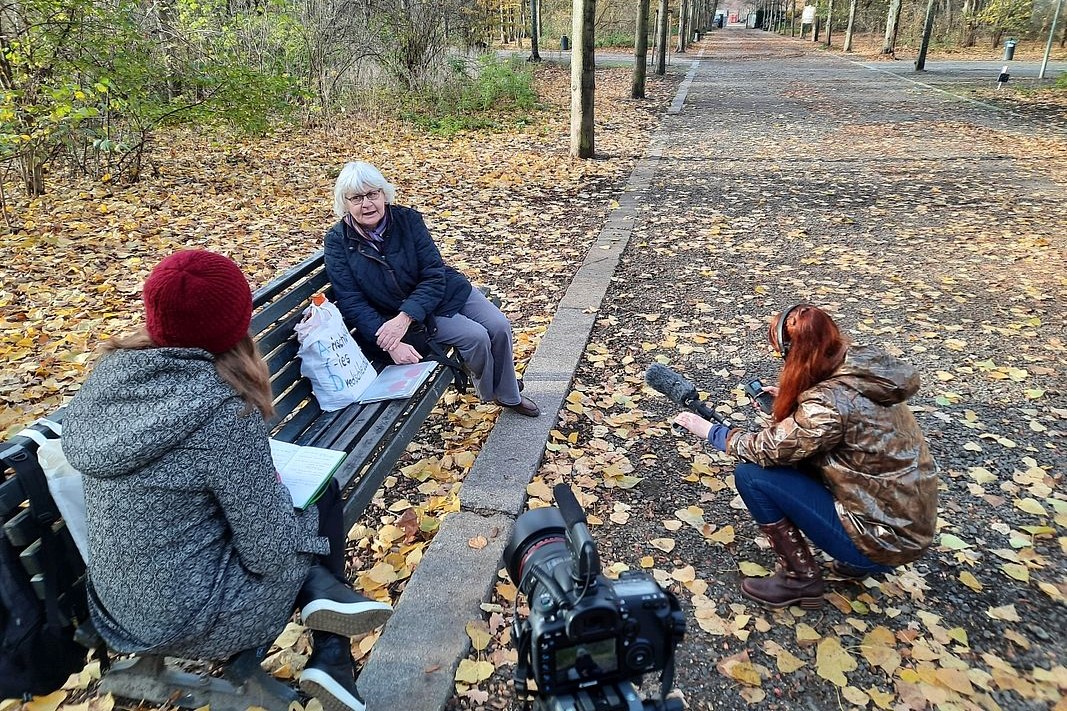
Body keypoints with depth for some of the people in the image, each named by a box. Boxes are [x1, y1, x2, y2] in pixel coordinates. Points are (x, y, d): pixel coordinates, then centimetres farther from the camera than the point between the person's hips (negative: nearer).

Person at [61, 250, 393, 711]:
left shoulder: (111, 369, -9)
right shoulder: (221, 409, -29)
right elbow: (270, 550, -21)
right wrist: (276, 486, -1)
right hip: (188, 621, -6)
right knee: (321, 494, 14)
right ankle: (330, 657, 18)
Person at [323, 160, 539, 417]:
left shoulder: (408, 219, -12)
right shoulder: (338, 241, -14)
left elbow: (435, 275, -15)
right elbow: (351, 302, -16)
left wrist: (405, 317, -30)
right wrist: (391, 344, -29)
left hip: (443, 290, 3)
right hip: (395, 313, -3)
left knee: (499, 326, -11)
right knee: (475, 337, -21)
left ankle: (509, 395, 13)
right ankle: (490, 394, 9)